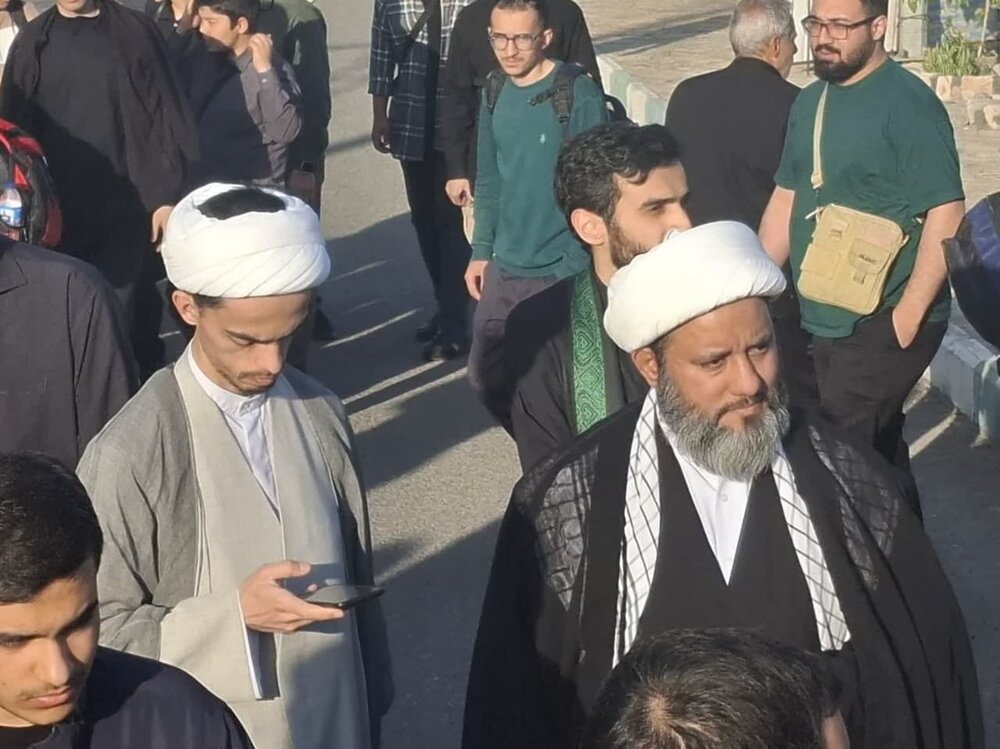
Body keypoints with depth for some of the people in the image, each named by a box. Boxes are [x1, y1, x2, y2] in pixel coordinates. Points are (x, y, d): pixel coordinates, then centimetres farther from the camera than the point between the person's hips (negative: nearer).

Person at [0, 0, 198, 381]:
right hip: (58, 209, 2)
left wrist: (166, 195, -7)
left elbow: (164, 115, -1)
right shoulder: (32, 41, 7)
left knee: (125, 314, 1)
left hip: (128, 207, -2)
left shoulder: (134, 31, 0)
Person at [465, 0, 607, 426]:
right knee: (485, 375, 12)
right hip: (505, 267, 6)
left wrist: (579, 266, -15)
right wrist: (482, 250, 11)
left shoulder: (579, 95, -13)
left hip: (564, 270, -6)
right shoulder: (494, 94, 5)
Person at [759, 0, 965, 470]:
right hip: (825, 321, 8)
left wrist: (908, 315, -21)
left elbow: (947, 213, -19)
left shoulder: (908, 105, -14)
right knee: (878, 447, 19)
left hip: (883, 325, -7)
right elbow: (787, 198, 17)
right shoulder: (809, 102, 10)